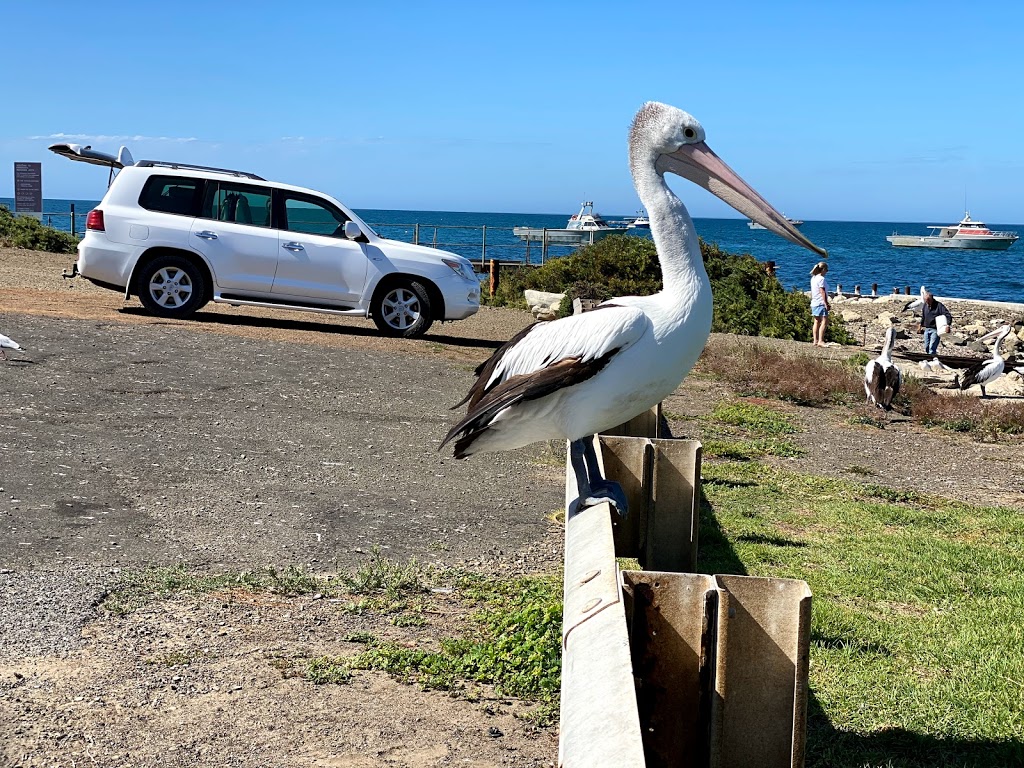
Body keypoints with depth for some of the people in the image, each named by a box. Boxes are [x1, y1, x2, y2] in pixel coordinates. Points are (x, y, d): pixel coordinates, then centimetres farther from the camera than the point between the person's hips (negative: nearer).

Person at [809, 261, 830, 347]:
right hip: (821, 303, -9)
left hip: (814, 303, 9)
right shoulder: (821, 279, -12)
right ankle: (820, 341, -17)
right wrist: (826, 304, -15)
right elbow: (823, 292, -16)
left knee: (817, 322, 11)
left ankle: (815, 341, 10)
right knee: (824, 321, -10)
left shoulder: (813, 278, 14)